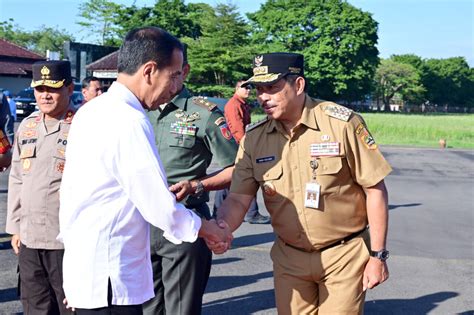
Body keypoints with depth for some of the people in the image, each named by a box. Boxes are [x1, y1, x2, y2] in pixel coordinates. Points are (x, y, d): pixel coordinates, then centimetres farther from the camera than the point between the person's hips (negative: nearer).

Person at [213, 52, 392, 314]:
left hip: (343, 254, -3)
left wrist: (377, 256, -9)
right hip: (289, 258, 3)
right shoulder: (253, 139, -4)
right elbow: (238, 199, -4)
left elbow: (375, 190, -10)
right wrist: (222, 227, -26)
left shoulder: (342, 123, -14)